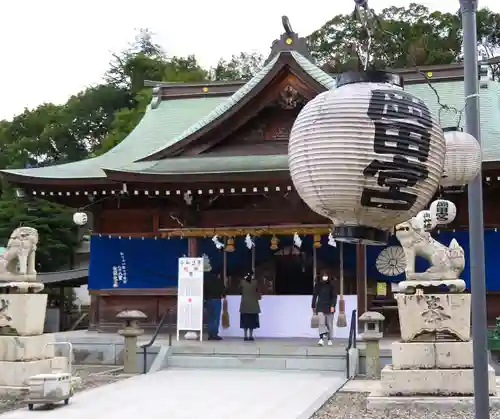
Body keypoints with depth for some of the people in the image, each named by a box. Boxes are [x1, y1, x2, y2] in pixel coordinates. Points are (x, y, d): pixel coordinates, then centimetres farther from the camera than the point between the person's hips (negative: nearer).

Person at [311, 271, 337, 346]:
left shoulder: (331, 285, 0)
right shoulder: (317, 285, 3)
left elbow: (334, 296, -2)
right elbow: (314, 296, 10)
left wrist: (333, 306, -12)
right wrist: (313, 306, 11)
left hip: (329, 307, 0)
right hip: (320, 307, 0)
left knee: (329, 324, 5)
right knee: (321, 322, -15)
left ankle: (330, 339, 16)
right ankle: (321, 339, -21)